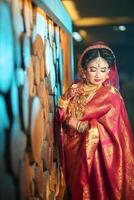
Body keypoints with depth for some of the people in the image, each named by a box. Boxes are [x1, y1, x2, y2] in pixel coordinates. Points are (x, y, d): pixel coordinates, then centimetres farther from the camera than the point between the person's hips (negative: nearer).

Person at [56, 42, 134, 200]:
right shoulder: (74, 90, 3)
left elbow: (103, 130, -16)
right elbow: (61, 114, 1)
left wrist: (75, 122, -14)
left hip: (99, 154, -4)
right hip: (74, 151, 4)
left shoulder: (111, 95, -11)